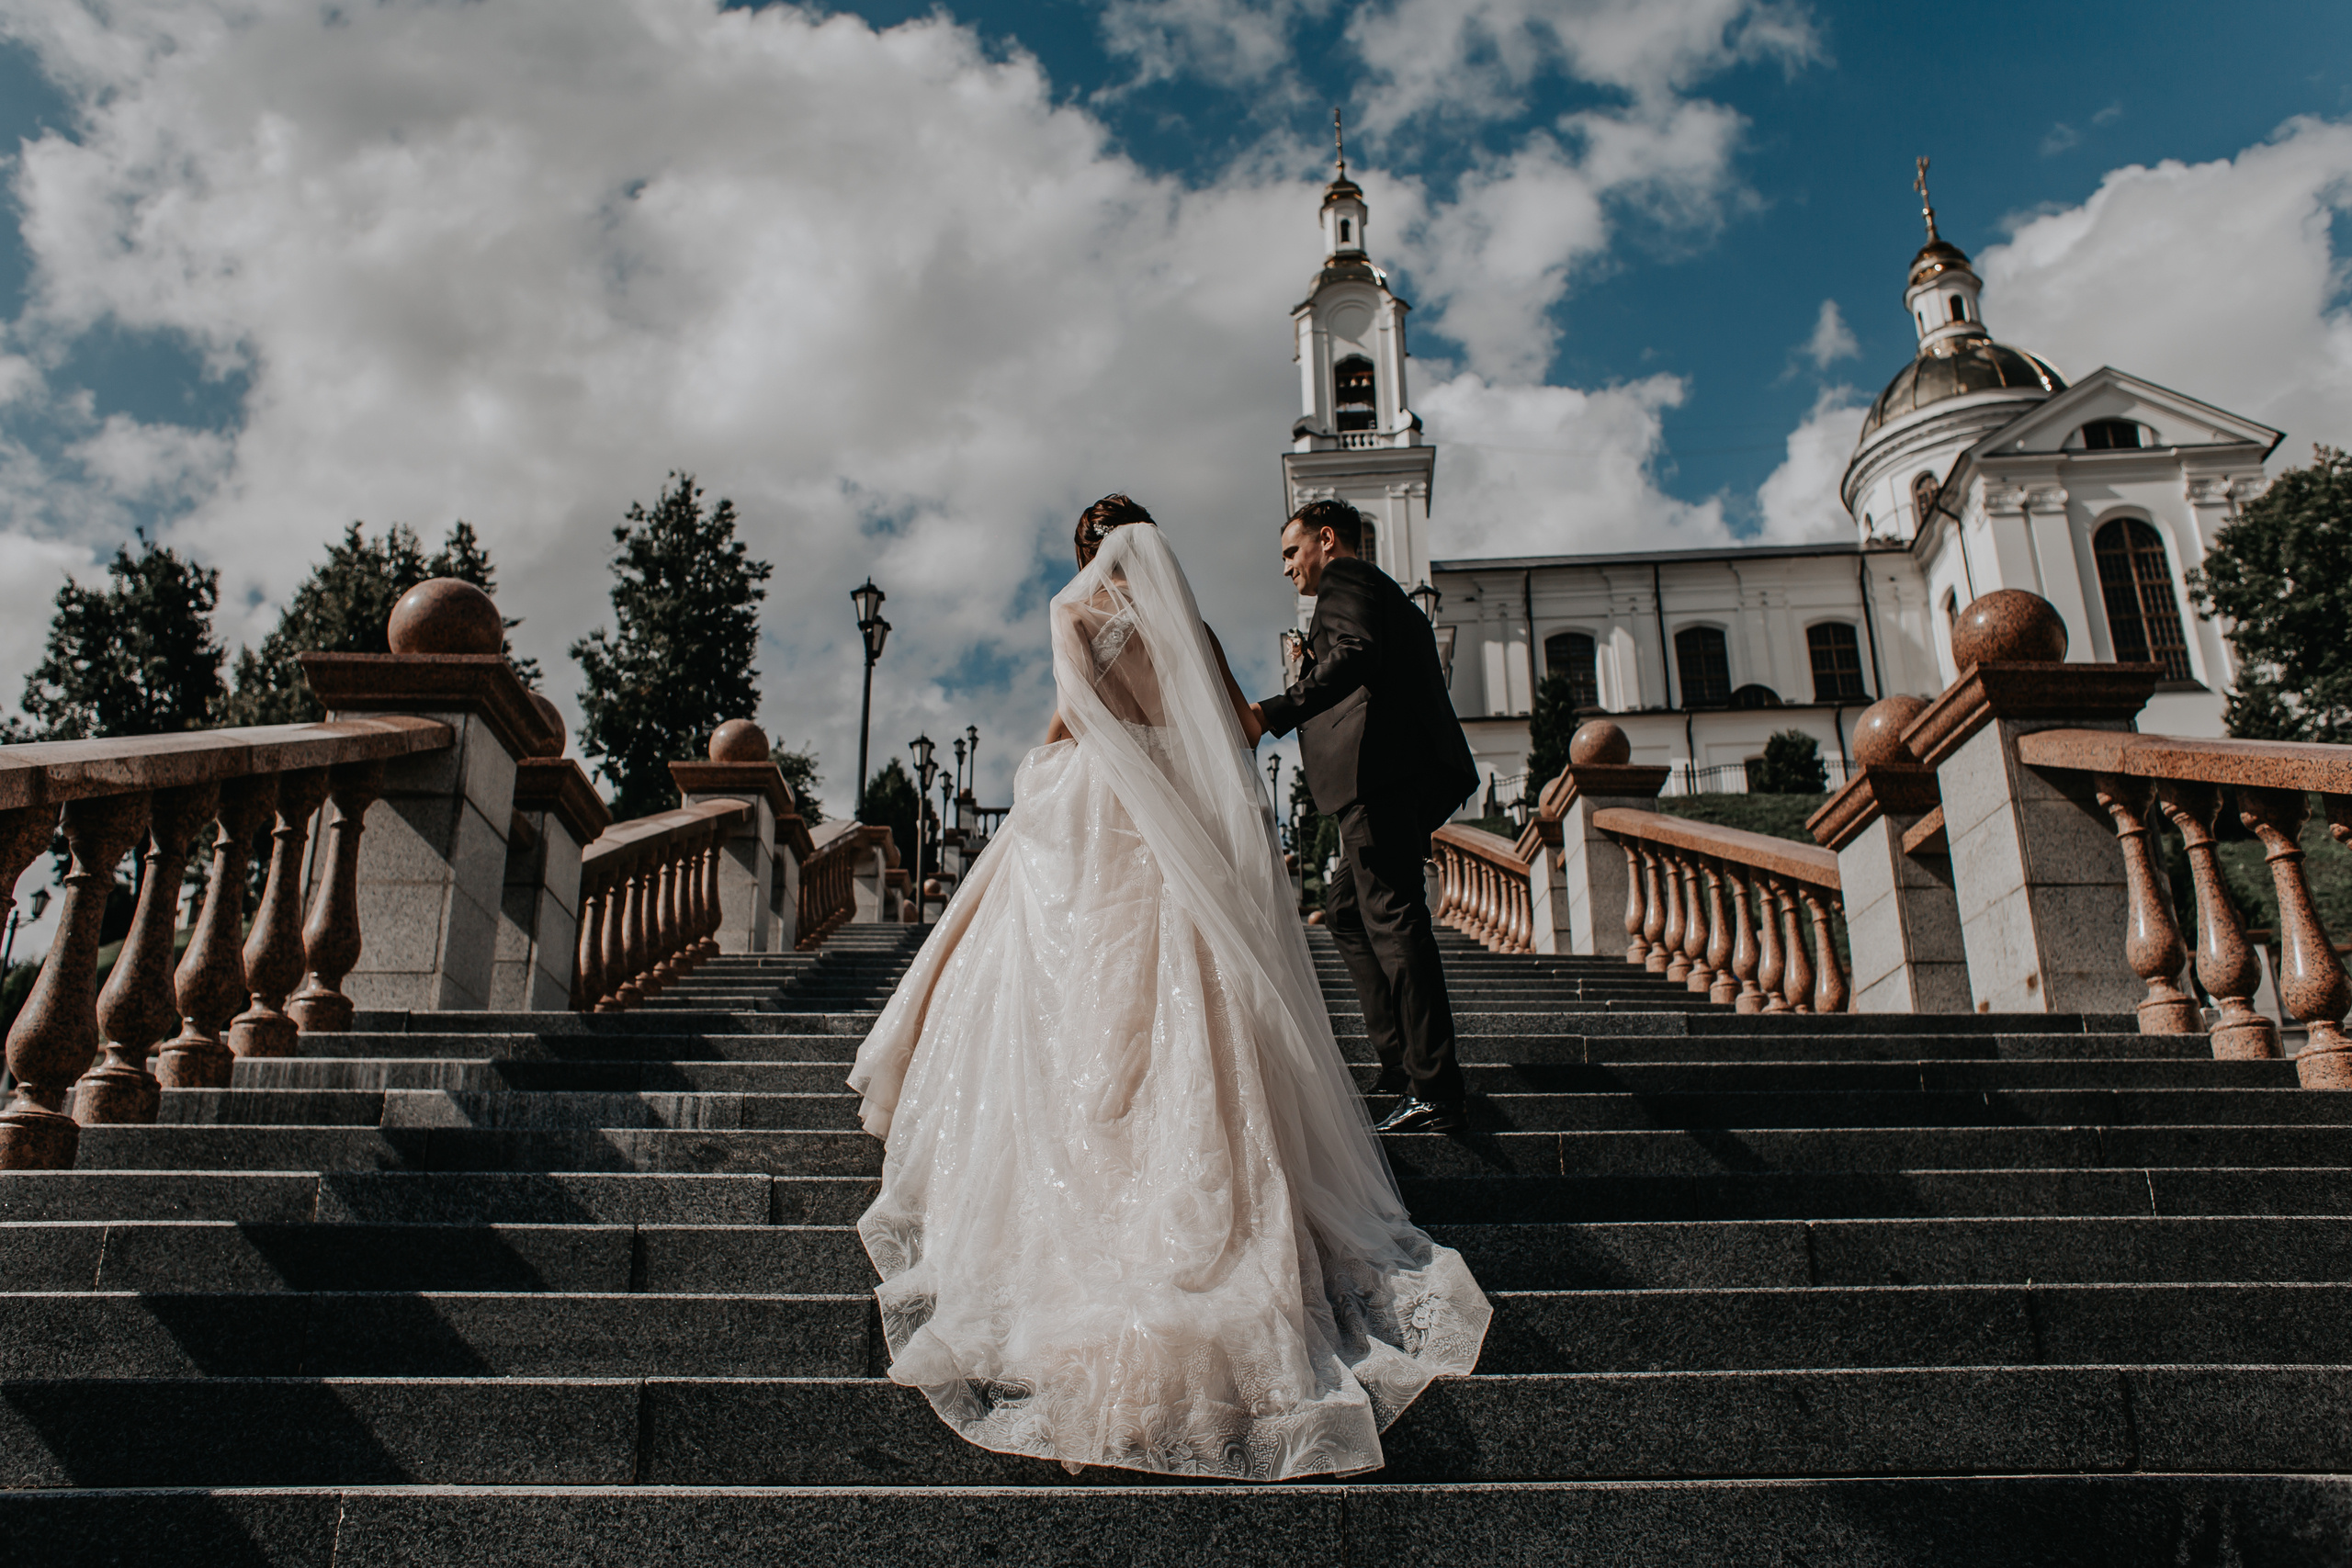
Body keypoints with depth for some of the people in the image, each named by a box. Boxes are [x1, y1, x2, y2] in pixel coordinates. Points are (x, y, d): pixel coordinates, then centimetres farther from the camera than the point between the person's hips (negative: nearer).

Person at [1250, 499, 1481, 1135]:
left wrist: (1276, 712, -23)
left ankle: (1435, 1092, -13)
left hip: (1379, 772, -11)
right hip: (1412, 782, 11)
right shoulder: (1390, 597, 32)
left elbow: (1356, 654, -18)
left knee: (1393, 918, -12)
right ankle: (1401, 1059, 14)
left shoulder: (1344, 577, 3)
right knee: (1346, 909, 16)